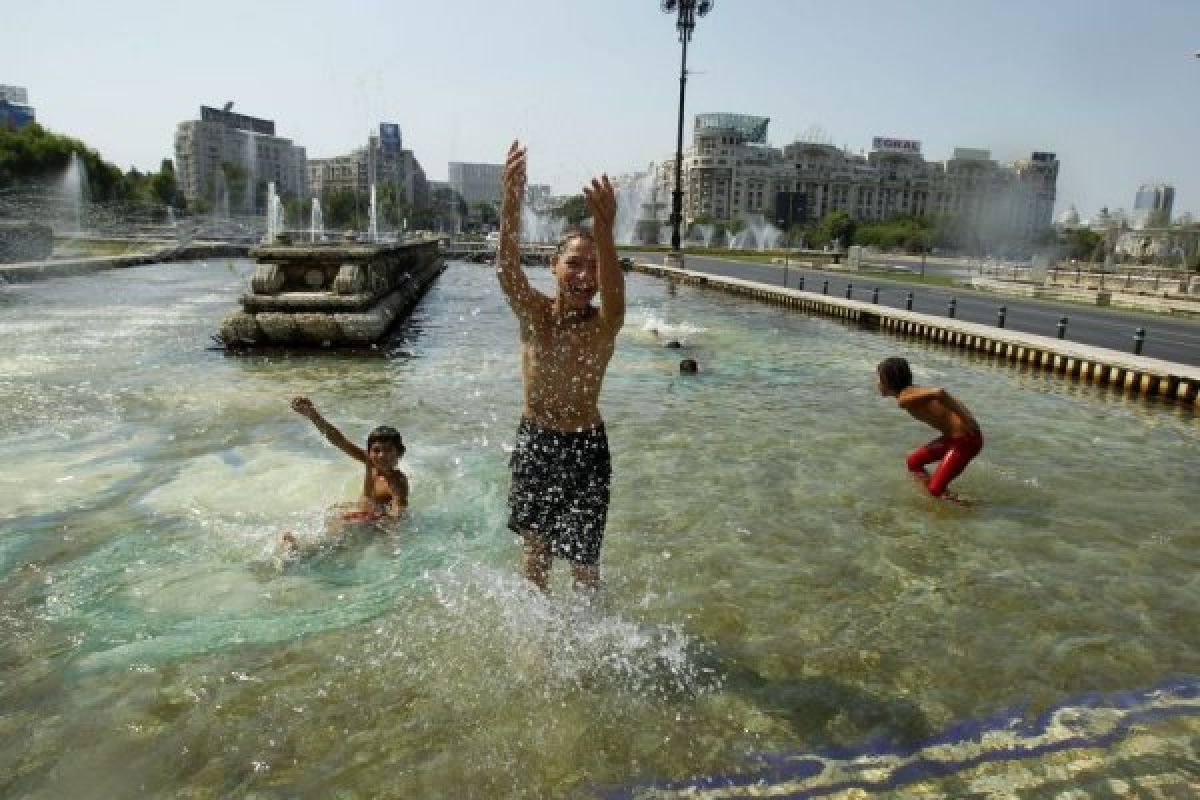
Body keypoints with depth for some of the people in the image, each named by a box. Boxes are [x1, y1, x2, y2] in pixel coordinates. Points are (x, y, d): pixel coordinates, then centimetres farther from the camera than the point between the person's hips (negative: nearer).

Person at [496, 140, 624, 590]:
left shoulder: (602, 327, -18)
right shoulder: (532, 312, -11)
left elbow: (614, 302, -42)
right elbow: (506, 268, -31)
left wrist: (604, 235, -59)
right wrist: (512, 200, -49)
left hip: (584, 448, -2)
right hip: (532, 441, 3)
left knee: (582, 560, 8)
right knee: (533, 549, 16)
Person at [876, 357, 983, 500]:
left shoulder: (904, 399, -18)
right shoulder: (913, 391, 13)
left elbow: (939, 393, -32)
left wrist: (967, 421, -28)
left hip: (965, 440, -10)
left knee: (936, 490, -6)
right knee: (913, 462, 18)